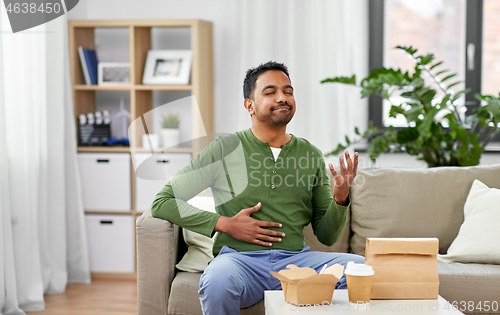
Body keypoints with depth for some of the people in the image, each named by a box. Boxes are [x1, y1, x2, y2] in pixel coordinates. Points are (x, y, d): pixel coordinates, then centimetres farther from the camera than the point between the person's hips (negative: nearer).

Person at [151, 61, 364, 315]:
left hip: (296, 259, 3)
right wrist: (225, 224, -7)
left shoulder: (311, 155, 15)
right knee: (217, 283, -38)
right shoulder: (224, 150, 4)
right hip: (240, 258, -3)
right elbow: (162, 203, 2)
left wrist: (340, 198, -4)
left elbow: (326, 236, 17)